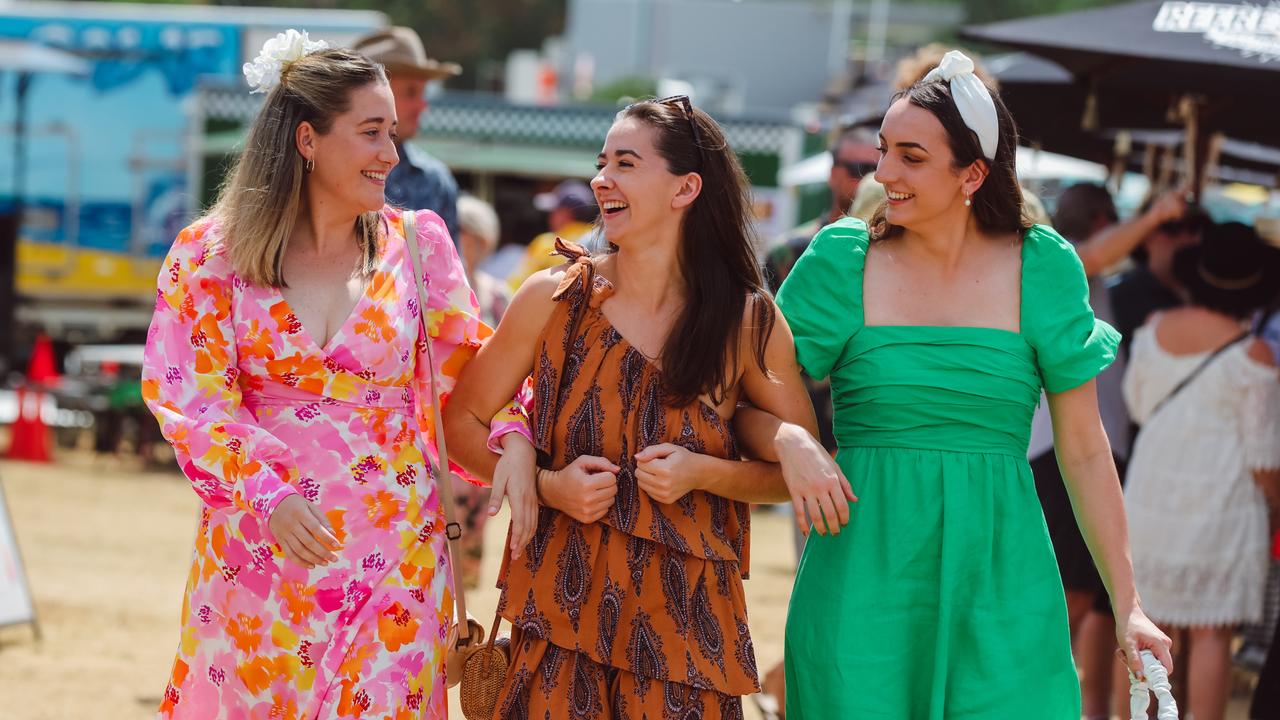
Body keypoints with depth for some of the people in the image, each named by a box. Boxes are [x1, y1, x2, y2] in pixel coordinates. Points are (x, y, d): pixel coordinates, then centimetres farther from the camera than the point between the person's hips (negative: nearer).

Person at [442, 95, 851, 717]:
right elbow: (461, 420, 7)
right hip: (563, 610, 0)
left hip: (684, 619, 0)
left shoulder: (747, 322, -1)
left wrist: (702, 474, -10)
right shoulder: (555, 298, -1)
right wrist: (548, 485, -8)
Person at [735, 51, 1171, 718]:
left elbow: (1084, 449, 6)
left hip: (999, 587, 0)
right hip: (863, 582, 0)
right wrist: (792, 447, -21)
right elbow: (753, 408, 2)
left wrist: (1126, 604, 4)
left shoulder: (1042, 268, 3)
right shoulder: (842, 259, 2)